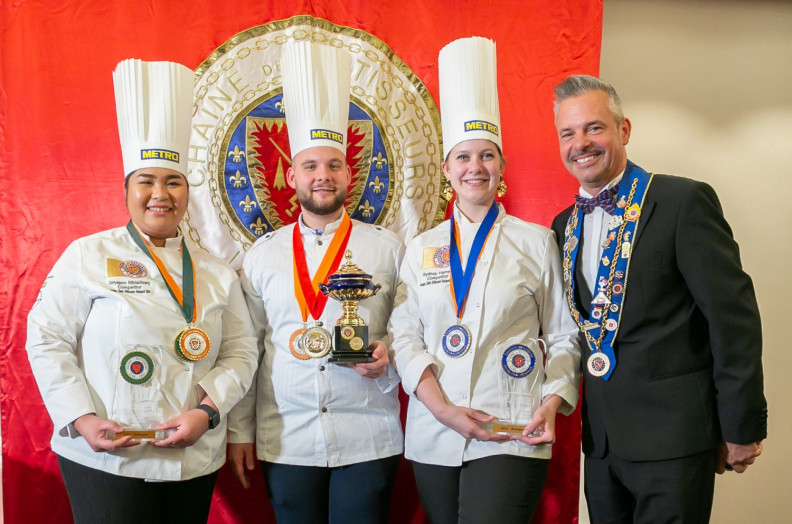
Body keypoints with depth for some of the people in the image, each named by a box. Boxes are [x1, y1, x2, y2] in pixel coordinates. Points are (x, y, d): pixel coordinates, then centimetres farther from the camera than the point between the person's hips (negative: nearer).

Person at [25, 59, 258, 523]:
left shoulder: (217, 273, 7)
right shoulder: (88, 256, -1)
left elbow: (241, 351, 6)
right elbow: (48, 340, -2)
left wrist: (207, 411, -10)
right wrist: (81, 419, -12)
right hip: (105, 461, -3)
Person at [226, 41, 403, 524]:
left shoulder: (387, 247, 2)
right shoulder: (263, 254, 6)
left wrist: (389, 355, -14)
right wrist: (239, 433, 4)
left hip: (368, 441, -1)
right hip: (285, 443, 2)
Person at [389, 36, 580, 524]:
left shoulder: (537, 241, 3)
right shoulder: (423, 248, 9)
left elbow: (563, 336, 6)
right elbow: (405, 334, 4)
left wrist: (551, 402, -10)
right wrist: (443, 409, -8)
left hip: (510, 437, -2)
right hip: (434, 437, 3)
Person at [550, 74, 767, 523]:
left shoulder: (685, 201, -10)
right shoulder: (565, 225, 9)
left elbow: (734, 317, -12)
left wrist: (742, 428, -11)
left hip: (671, 435, -6)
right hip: (600, 437, 6)